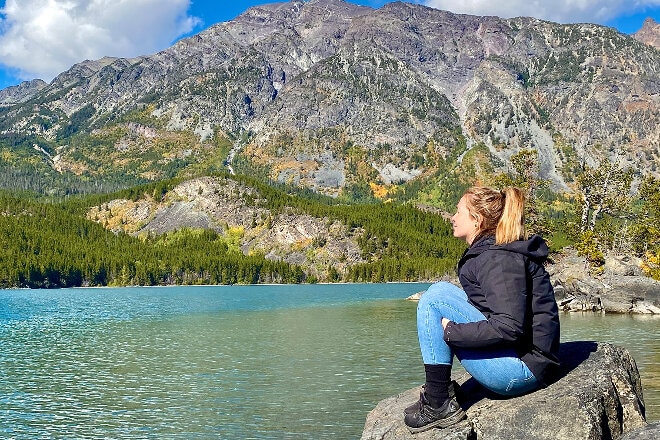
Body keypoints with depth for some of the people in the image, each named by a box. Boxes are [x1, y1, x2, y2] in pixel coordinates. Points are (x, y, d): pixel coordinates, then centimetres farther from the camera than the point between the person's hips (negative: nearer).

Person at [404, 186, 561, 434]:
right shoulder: (486, 251, 14)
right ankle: (437, 397, 12)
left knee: (437, 295, -13)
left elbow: (510, 328, -26)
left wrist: (451, 331, -17)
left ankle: (438, 403, -8)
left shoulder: (499, 258, -16)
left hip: (522, 367, -10)